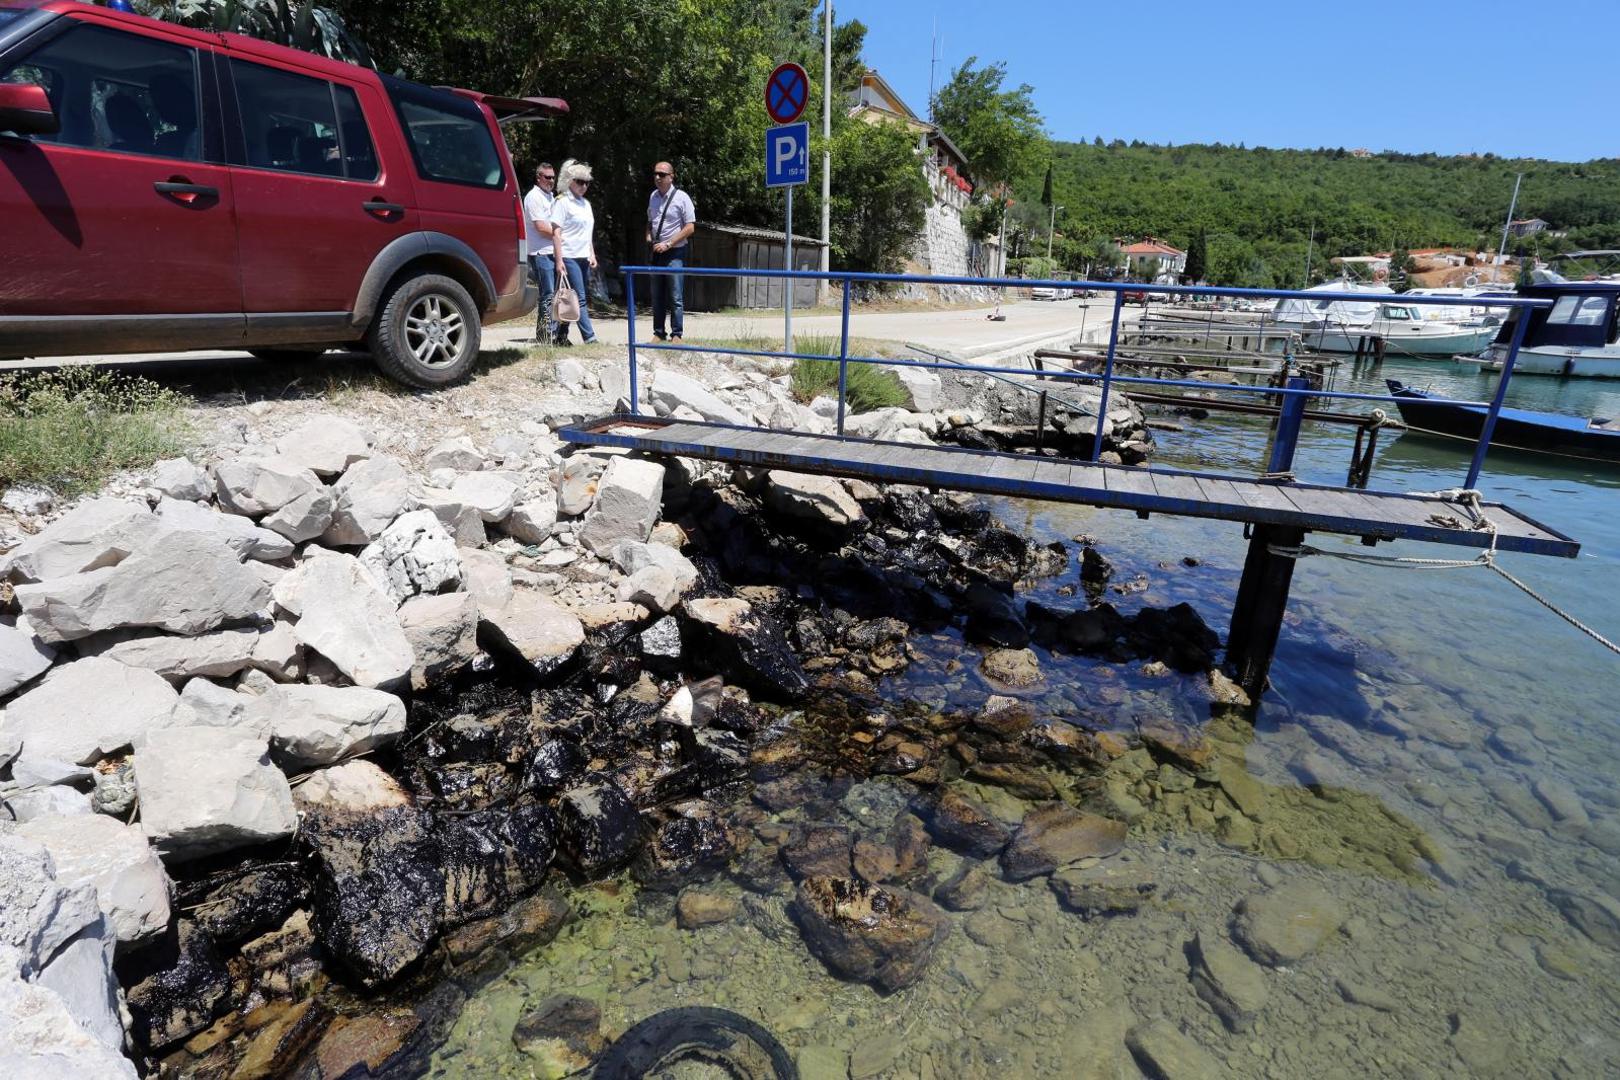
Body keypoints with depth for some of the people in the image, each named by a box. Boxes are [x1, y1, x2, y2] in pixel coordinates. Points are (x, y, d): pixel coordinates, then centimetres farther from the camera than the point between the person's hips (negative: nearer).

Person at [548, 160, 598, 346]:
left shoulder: (586, 203, 19)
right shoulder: (562, 202, -4)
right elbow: (555, 233, -9)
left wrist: (592, 255, 15)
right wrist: (559, 260, -16)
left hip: (583, 258, 7)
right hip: (569, 257, -7)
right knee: (579, 299, -11)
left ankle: (561, 335, 14)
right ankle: (590, 337, -12)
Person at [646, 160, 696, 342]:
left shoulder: (681, 197, -8)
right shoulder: (653, 196, 10)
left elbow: (690, 228, -11)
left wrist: (667, 244, -16)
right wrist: (648, 235, 3)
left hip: (675, 253, -6)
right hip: (657, 252, 6)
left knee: (675, 297, -5)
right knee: (657, 296, 8)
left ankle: (677, 334, 2)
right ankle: (658, 333, 16)